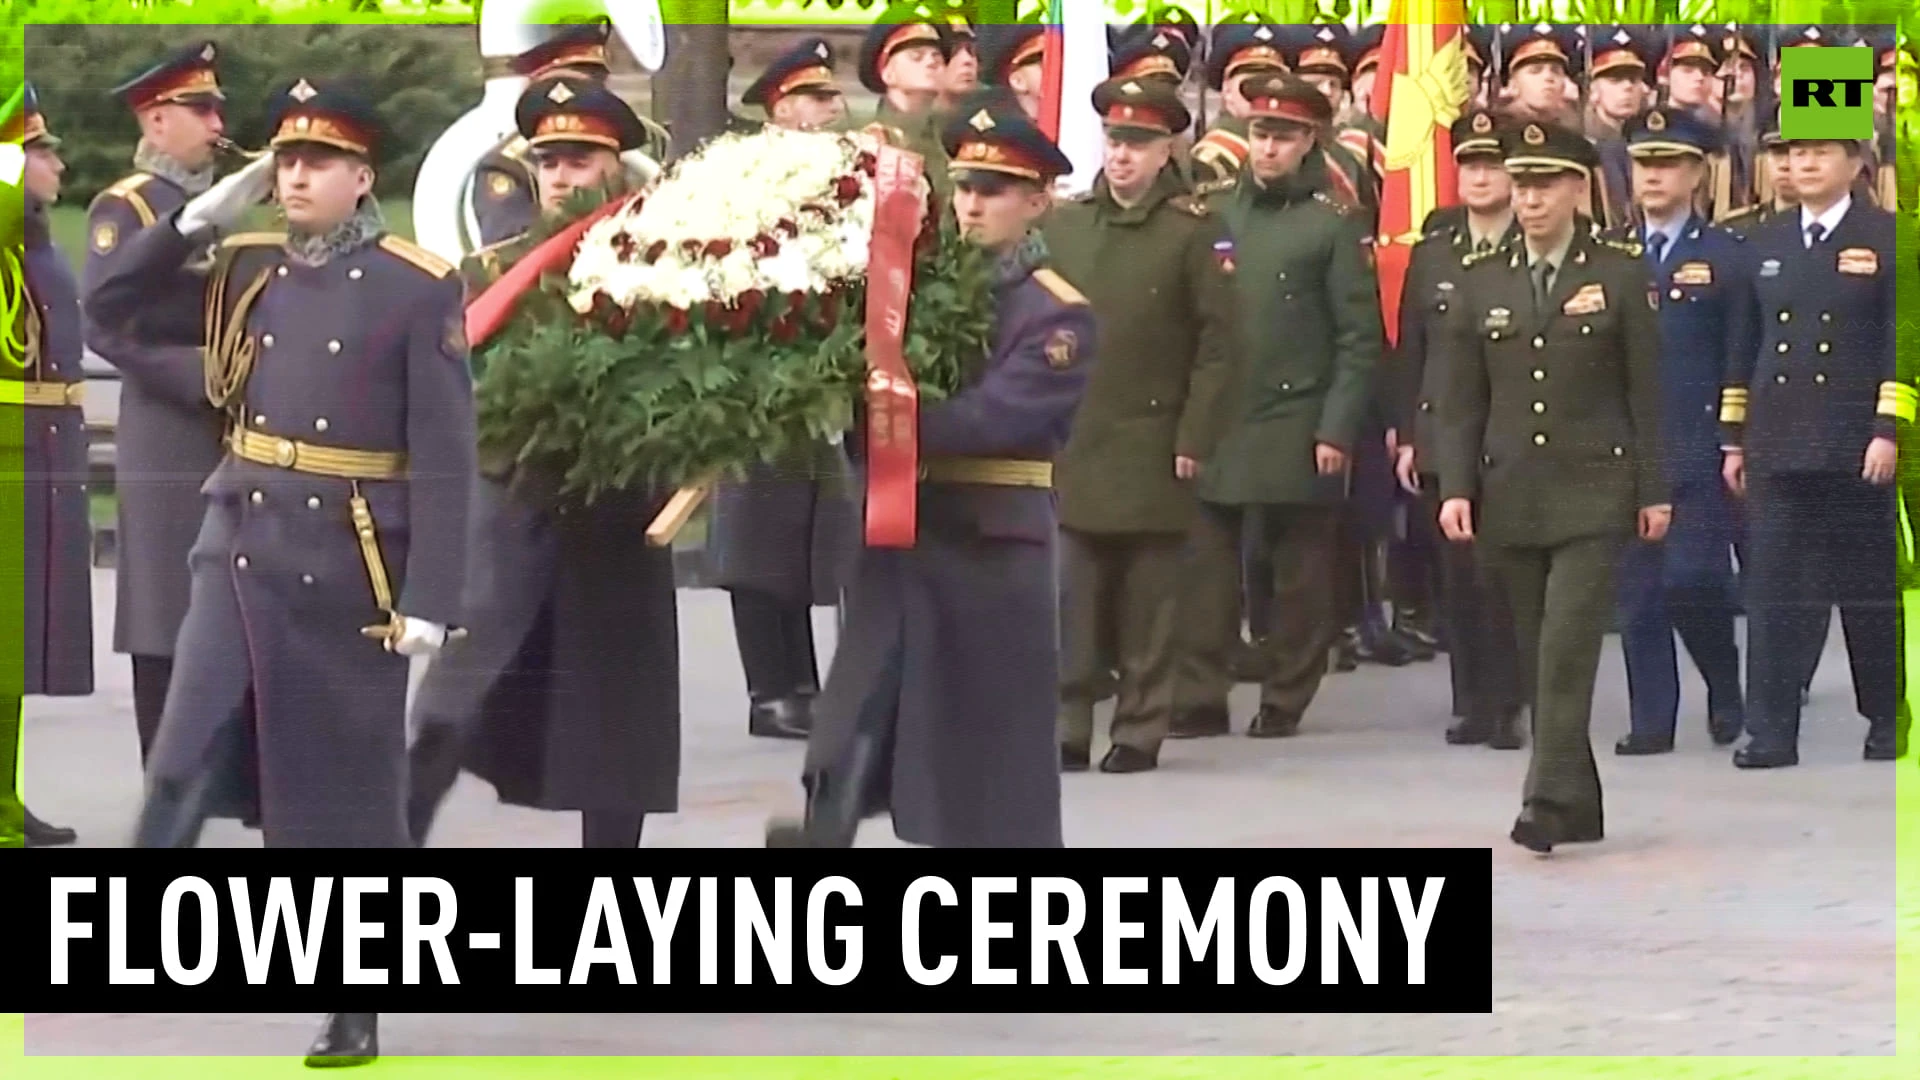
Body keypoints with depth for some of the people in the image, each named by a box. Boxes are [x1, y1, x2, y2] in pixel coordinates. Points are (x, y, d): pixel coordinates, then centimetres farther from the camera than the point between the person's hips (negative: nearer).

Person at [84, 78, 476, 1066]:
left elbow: (445, 458, -9)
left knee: (347, 789, 5)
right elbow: (113, 308, 11)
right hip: (239, 543, 4)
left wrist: (429, 599, -15)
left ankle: (356, 1009, 16)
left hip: (348, 566, -4)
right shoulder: (244, 268, 7)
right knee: (185, 762, -6)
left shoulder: (418, 290, -7)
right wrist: (199, 218, 0)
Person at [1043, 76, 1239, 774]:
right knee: (1072, 598, 3)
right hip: (1070, 444, 3)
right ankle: (1066, 728, 7)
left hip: (1152, 448, -3)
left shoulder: (1194, 233, -4)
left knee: (1147, 602, 3)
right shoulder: (1062, 225, 8)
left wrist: (1195, 438, -10)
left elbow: (1219, 343, -6)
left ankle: (1140, 731, 10)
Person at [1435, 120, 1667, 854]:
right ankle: (1578, 806, 14)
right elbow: (1461, 400, 9)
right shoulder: (1481, 285, 9)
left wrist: (1653, 490, -2)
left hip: (1593, 494, -4)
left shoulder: (1622, 278, 1)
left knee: (1568, 648, -14)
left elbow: (1646, 393, 1)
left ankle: (1550, 801, -15)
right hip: (1509, 498, 4)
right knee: (1537, 657, 6)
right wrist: (1455, 487, -1)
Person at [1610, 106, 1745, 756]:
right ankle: (1651, 720, 9)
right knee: (1638, 590, 3)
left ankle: (1727, 693, 13)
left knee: (1692, 578, -11)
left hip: (1696, 450, -4)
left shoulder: (1724, 257, 2)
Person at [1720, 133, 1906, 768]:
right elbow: (1742, 348, 15)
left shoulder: (1885, 240, 1)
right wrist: (1734, 439, 11)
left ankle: (1887, 722, 17)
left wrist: (1890, 430, -12)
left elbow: (1901, 342, -4)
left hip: (1858, 450, -3)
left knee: (1871, 591, 5)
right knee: (1775, 592, -3)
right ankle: (1771, 732, -3)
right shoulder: (1764, 247, 13)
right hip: (1776, 448, 3)